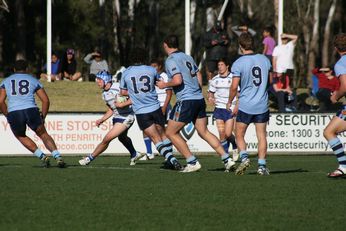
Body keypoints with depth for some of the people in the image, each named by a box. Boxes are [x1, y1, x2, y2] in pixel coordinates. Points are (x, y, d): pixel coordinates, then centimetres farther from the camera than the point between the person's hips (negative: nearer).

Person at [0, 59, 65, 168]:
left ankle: (42, 156, 10)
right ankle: (57, 156, -2)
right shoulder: (33, 80, 18)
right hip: (31, 110, 0)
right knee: (43, 134, 15)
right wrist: (42, 117, 19)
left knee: (21, 136, 24)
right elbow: (46, 100, 11)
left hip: (13, 113, 0)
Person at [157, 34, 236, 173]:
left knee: (171, 132, 4)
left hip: (186, 100, -8)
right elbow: (199, 77, 20)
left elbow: (177, 80, -21)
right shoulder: (187, 57, 15)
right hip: (199, 99, 8)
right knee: (204, 132, 15)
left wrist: (164, 85, -4)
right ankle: (227, 159, 7)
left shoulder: (171, 60, -9)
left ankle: (192, 162, 0)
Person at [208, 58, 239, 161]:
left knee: (228, 134, -10)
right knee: (221, 133, -4)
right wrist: (210, 98, -5)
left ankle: (235, 147, 20)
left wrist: (236, 107, -14)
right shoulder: (215, 80, 8)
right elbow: (210, 92, 18)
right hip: (219, 109, 4)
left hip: (231, 109, -4)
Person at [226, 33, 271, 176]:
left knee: (239, 135, 10)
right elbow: (269, 80, 16)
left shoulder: (238, 63, -11)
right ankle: (262, 165, 2)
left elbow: (234, 87, -11)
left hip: (245, 105, -3)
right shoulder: (264, 60, 2)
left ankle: (244, 157, -10)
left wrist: (230, 102, 5)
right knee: (261, 136, 7)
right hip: (262, 105, 3)